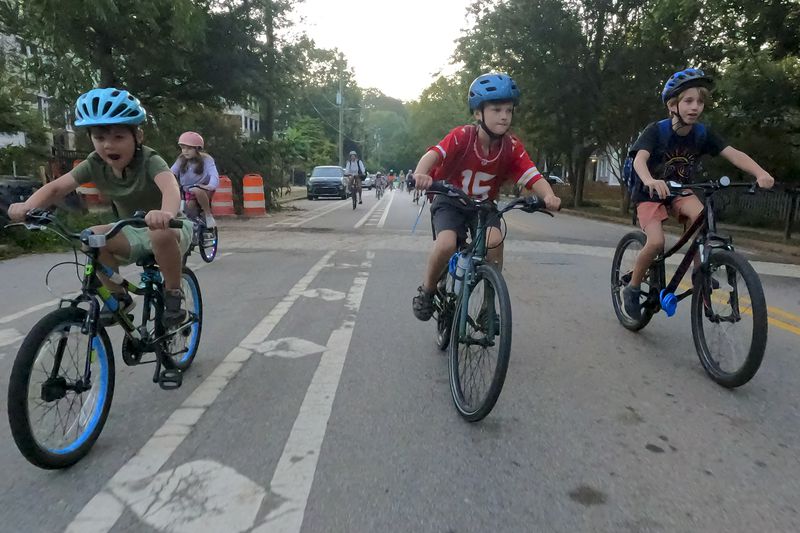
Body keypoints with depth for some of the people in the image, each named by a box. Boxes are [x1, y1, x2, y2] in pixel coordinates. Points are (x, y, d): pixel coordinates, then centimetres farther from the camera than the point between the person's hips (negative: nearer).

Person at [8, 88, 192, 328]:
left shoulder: (149, 161, -26)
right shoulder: (95, 164, -9)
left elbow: (171, 186, -47)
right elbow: (56, 187, -11)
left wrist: (166, 213, -69)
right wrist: (27, 206, -33)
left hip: (170, 229, -5)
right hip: (133, 232, 5)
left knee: (162, 234, -39)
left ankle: (173, 294, -16)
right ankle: (119, 297, 0)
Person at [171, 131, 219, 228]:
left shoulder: (206, 159, -12)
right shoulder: (181, 160, 0)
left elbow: (214, 175, -28)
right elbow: (171, 173, -12)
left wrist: (211, 186, -49)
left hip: (204, 190, -4)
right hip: (188, 192, 4)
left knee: (196, 190, -35)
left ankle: (208, 215, -18)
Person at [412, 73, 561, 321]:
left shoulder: (512, 147, -13)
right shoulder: (461, 136, -22)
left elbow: (532, 176, -22)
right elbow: (434, 153, -36)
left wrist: (548, 195, -44)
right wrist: (421, 174, -59)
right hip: (450, 201, -2)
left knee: (495, 240, -27)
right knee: (446, 244, -29)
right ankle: (426, 290, 0)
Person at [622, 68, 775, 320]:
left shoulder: (703, 133, -8)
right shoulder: (656, 130, -20)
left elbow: (733, 153, -18)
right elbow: (640, 158, -37)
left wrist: (761, 173, -37)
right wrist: (650, 181, -59)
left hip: (679, 192, 4)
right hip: (650, 193, -4)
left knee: (701, 216, -27)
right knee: (656, 242, -25)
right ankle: (632, 288, -3)